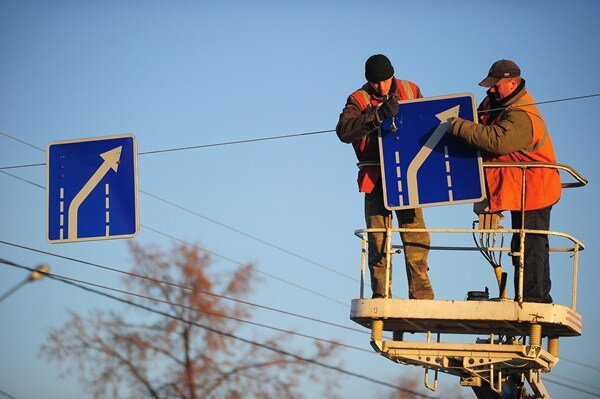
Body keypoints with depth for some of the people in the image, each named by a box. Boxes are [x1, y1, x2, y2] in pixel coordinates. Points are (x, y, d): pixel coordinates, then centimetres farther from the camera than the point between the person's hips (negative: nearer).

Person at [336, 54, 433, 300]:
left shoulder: (410, 91, 8)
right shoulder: (358, 100, -2)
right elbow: (344, 131, -19)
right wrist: (378, 115, -31)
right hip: (376, 178, -2)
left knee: (416, 237, -4)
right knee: (378, 238, -2)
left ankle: (421, 294, 2)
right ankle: (381, 295, 5)